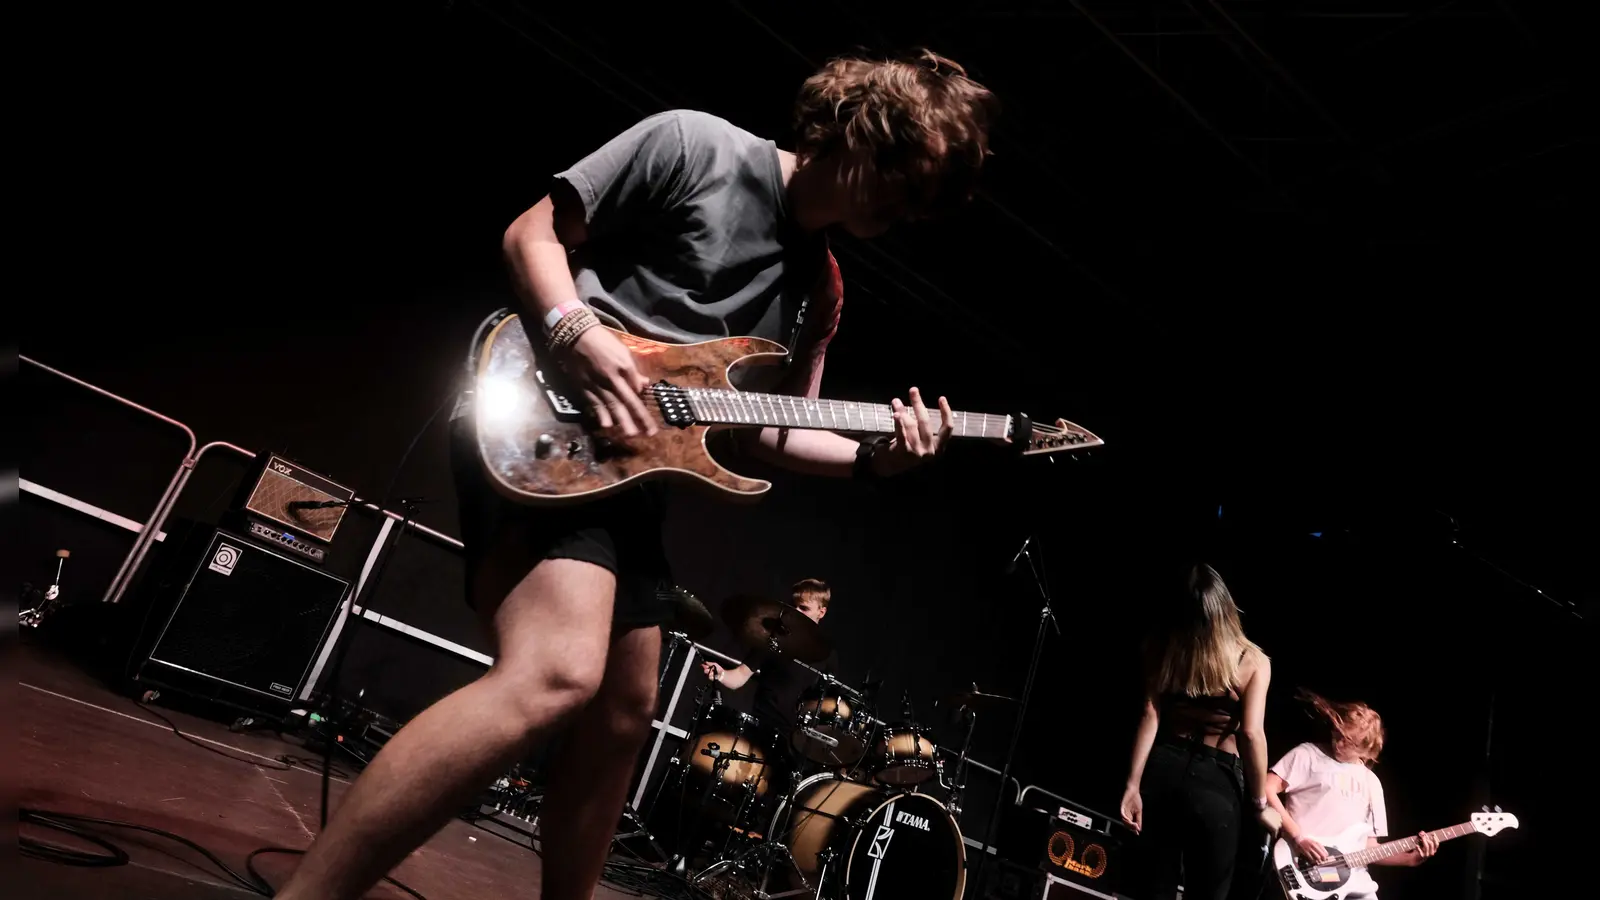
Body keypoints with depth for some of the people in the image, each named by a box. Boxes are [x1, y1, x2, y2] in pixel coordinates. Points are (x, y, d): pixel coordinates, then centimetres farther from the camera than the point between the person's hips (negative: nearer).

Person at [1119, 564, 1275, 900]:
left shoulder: (1162, 648, 2)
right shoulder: (1254, 662, -4)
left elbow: (1150, 715, -4)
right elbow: (1251, 733, -11)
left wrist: (1133, 784, -7)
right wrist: (1260, 804, -1)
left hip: (1162, 771, 3)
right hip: (1216, 784, -2)